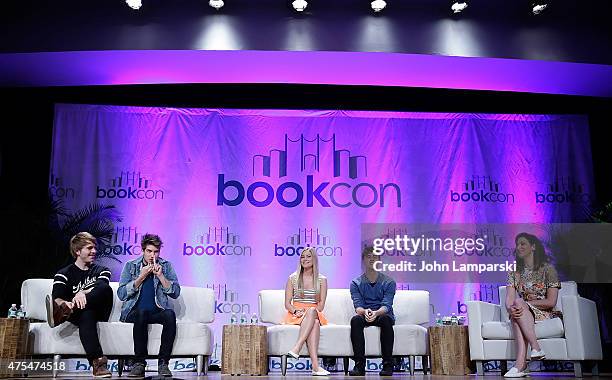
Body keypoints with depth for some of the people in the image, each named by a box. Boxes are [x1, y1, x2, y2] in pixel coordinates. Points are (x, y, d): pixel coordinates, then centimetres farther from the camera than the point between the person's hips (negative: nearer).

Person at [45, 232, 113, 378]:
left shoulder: (102, 271, 21)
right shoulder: (64, 274, 14)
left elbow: (102, 287, -3)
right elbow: (56, 298, -5)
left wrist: (83, 293, -26)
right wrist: (64, 303, -31)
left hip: (100, 313, 2)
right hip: (80, 314, -1)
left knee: (105, 288, -31)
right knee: (86, 315, -40)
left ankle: (64, 312, -46)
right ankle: (97, 362, -53)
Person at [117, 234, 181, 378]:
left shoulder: (165, 266, 9)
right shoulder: (130, 266, 7)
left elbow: (175, 293, 0)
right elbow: (121, 294, -3)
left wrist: (160, 276, -11)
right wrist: (141, 277, -10)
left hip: (157, 311, 1)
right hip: (133, 312, -1)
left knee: (170, 314, -32)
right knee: (142, 312, -36)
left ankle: (163, 362, -26)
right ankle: (139, 362, -27)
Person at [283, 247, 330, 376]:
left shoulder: (321, 280, 9)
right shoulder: (293, 278, 10)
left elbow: (321, 305, 2)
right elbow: (287, 303, 5)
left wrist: (308, 311, -16)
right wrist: (296, 311, -16)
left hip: (315, 314, 1)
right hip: (296, 316, -1)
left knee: (312, 311, -38)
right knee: (314, 322, -36)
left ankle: (296, 348, -50)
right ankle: (315, 365, -51)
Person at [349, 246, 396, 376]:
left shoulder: (389, 282, -2)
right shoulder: (356, 283, 3)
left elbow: (386, 306, -13)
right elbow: (358, 306, -9)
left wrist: (376, 313, -37)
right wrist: (365, 312, -34)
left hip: (382, 315, -1)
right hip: (364, 316, 1)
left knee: (385, 319, -36)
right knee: (355, 320, -32)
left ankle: (388, 365, -29)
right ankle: (359, 365, -31)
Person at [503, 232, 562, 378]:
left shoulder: (548, 269, 1)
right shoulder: (514, 273, 13)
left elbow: (551, 302, -8)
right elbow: (509, 300, -1)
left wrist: (525, 303, -16)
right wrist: (510, 308, -26)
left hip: (545, 314, -3)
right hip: (523, 313, 3)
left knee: (518, 303, -34)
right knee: (516, 311, -33)